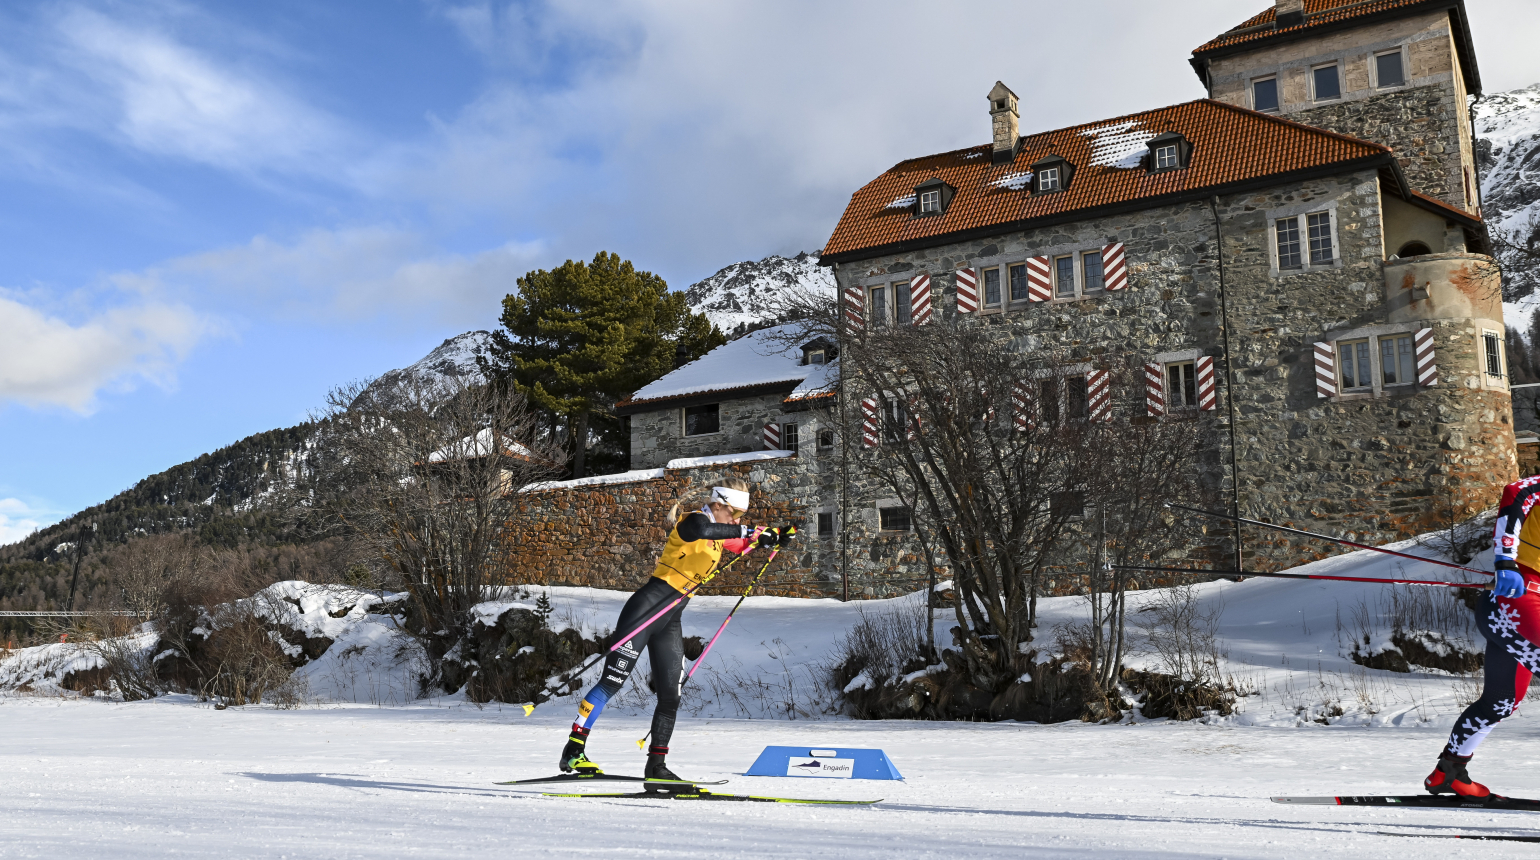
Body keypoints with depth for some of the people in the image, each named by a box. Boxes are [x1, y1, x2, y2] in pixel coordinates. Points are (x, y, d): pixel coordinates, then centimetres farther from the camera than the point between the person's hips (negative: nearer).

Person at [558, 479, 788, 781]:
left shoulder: (718, 537, 15)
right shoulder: (693, 521, -10)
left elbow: (743, 542, 31)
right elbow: (703, 530, -34)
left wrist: (773, 535, 13)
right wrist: (749, 530, -34)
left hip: (671, 621, 9)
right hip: (647, 607, -9)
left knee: (671, 696, 6)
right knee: (612, 681, -9)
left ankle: (656, 764, 15)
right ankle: (573, 750, -4)